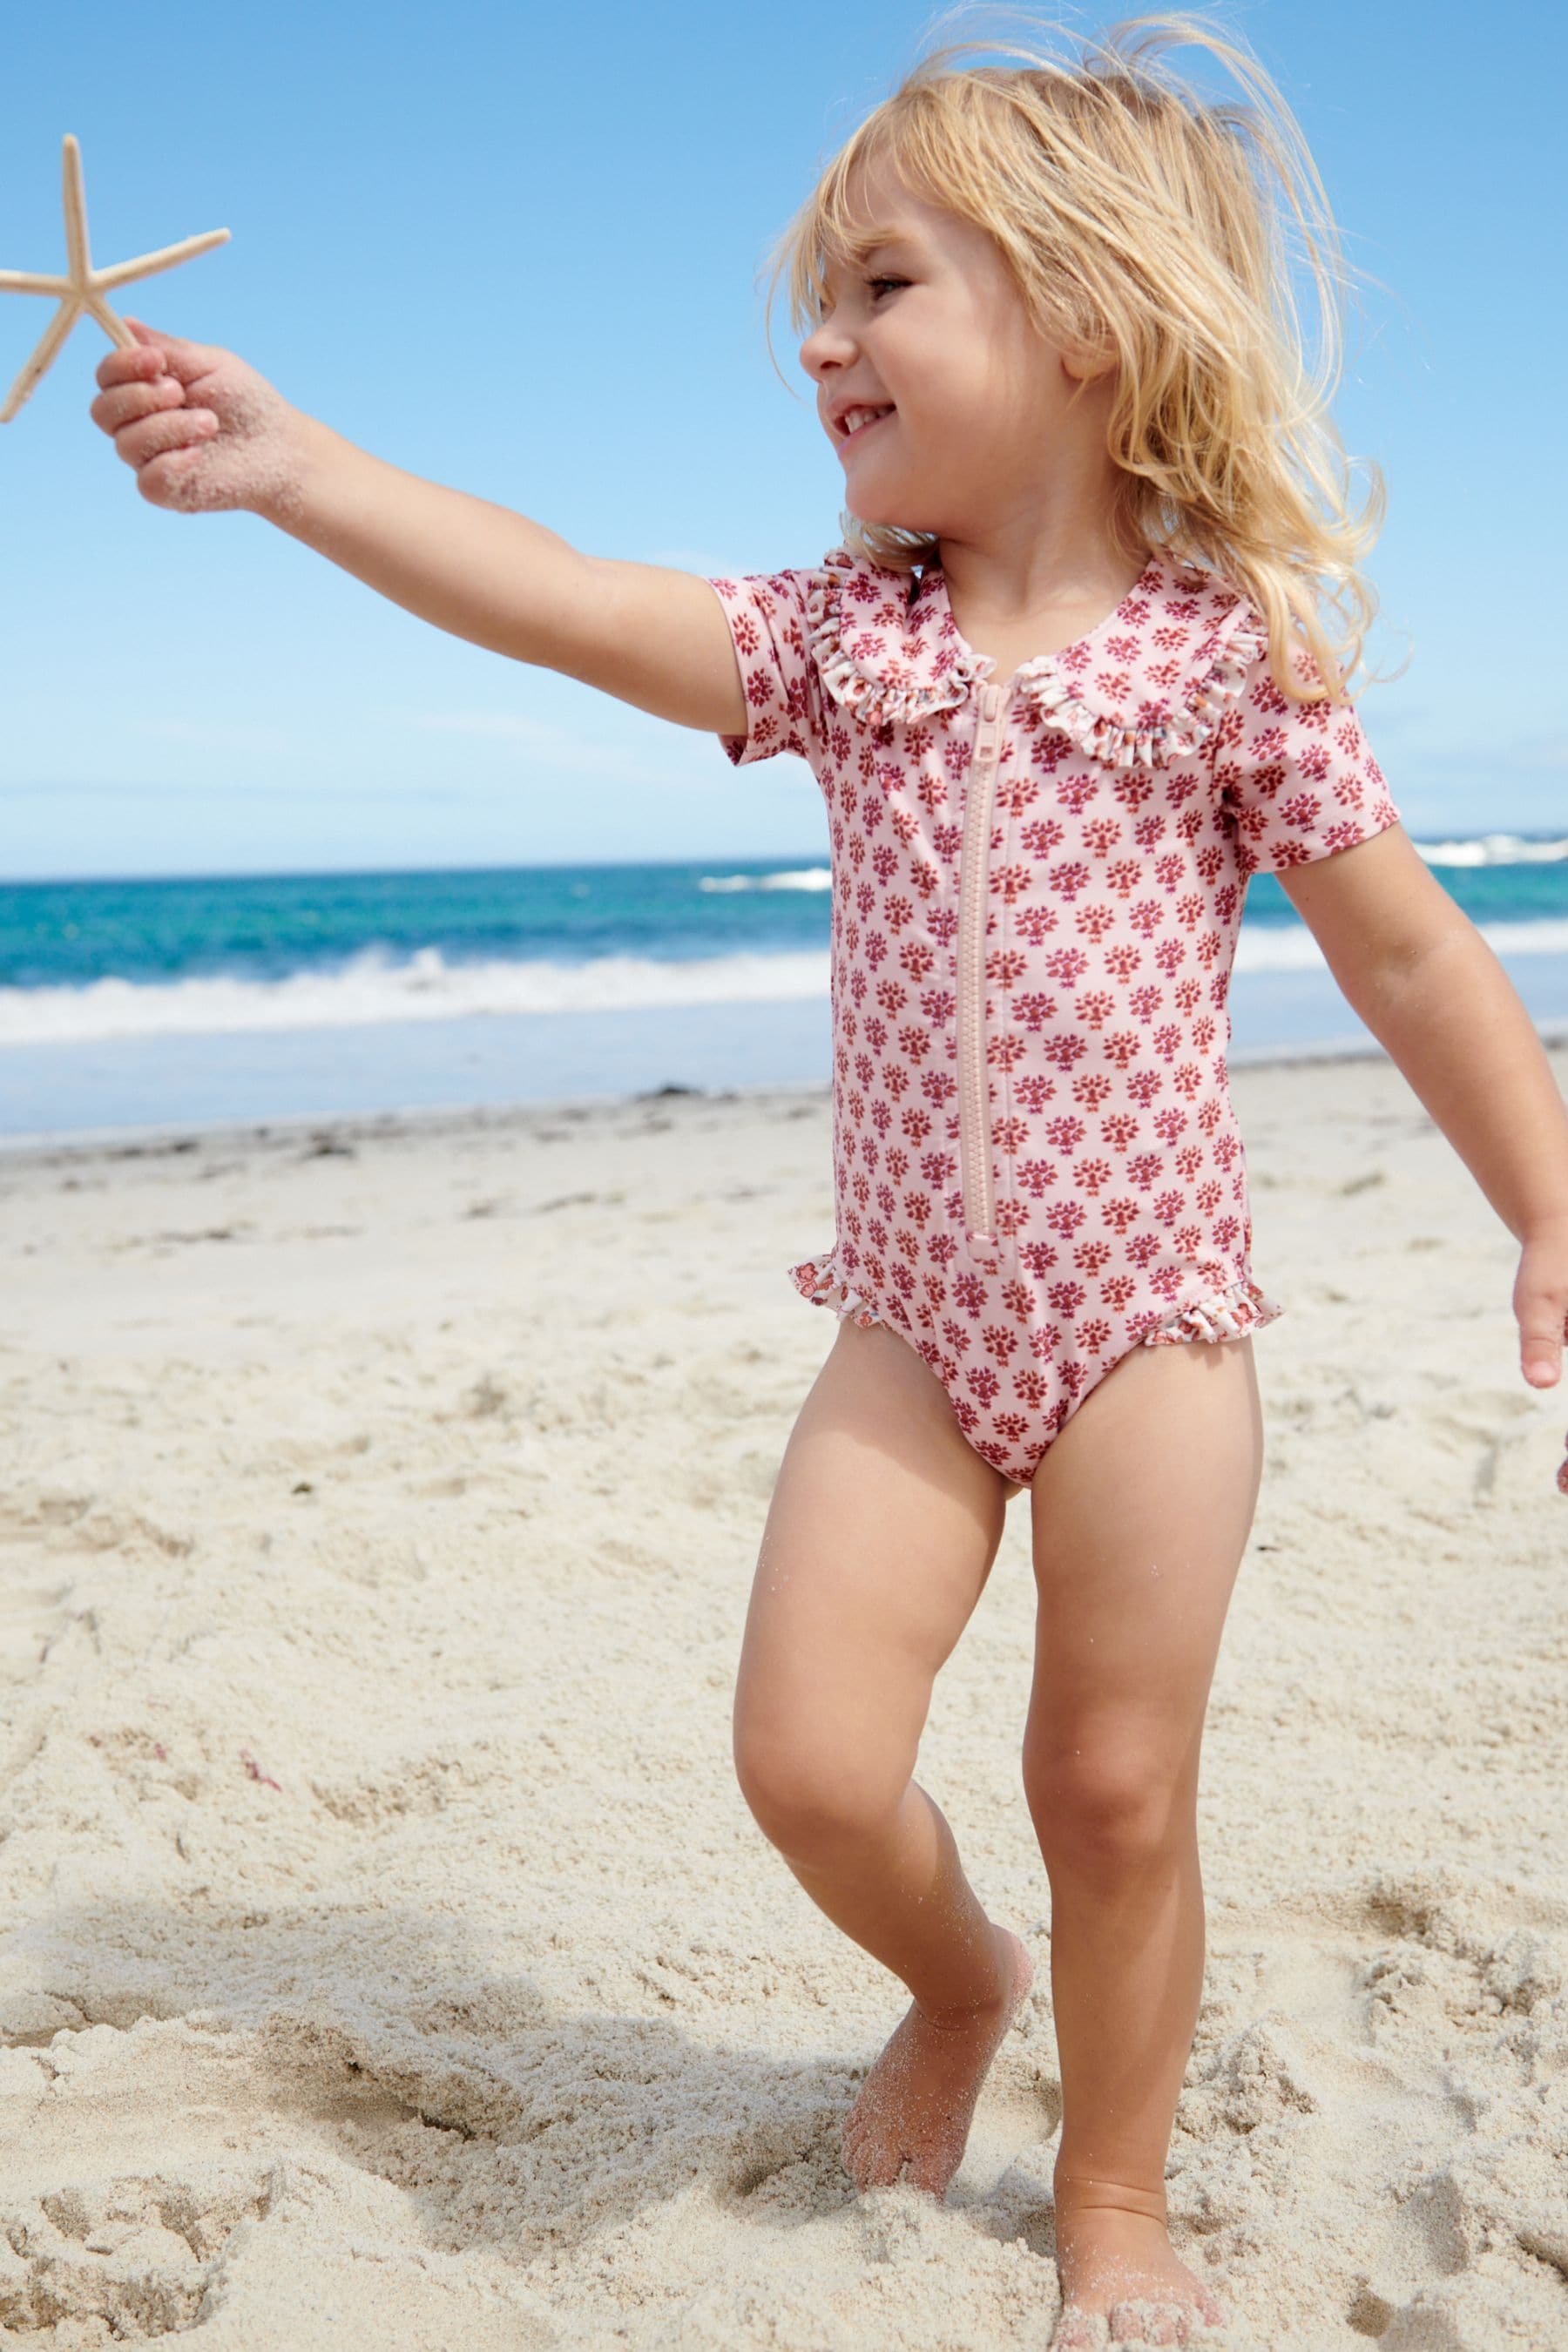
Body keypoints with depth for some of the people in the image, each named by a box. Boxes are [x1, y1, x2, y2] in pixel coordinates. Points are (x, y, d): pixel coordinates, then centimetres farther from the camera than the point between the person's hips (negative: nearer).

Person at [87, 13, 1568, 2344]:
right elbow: (573, 605, -8)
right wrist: (291, 458, -17)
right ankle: (957, 1979, 31)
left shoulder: (1231, 654, -6)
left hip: (1145, 1305, -3)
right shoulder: (842, 637, 3)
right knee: (809, 1754, -4)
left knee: (1117, 1788, 6)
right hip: (912, 1308, 3)